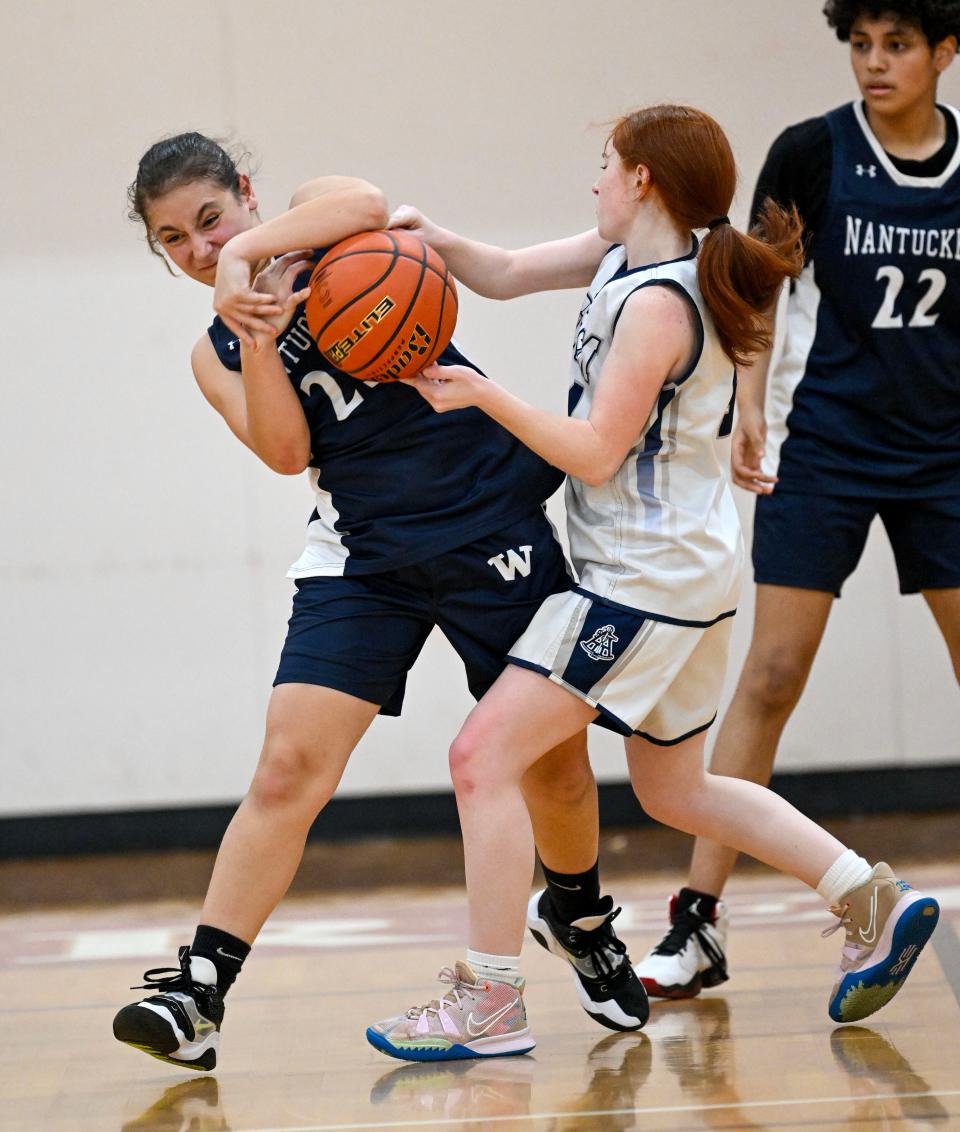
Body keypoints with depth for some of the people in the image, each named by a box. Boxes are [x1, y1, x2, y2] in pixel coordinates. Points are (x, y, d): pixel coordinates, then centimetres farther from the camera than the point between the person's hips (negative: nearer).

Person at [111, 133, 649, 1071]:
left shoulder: (322, 223, 2)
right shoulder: (217, 353, 9)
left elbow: (366, 202, -24)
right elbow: (285, 451, -8)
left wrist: (247, 252, -23)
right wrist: (257, 342, -20)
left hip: (492, 522, -1)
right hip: (365, 554, 2)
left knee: (554, 762, 7)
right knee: (288, 766, -15)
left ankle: (587, 928, 35)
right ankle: (199, 993, -16)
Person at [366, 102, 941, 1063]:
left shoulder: (657, 303, -19)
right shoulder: (627, 260, 8)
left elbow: (596, 451, -20)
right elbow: (506, 277, 15)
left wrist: (483, 396, -24)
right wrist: (432, 242, -3)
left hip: (649, 579, -11)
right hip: (689, 572, 11)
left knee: (485, 754, -12)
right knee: (673, 790, 21)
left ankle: (490, 1002, -11)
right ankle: (873, 903, 21)